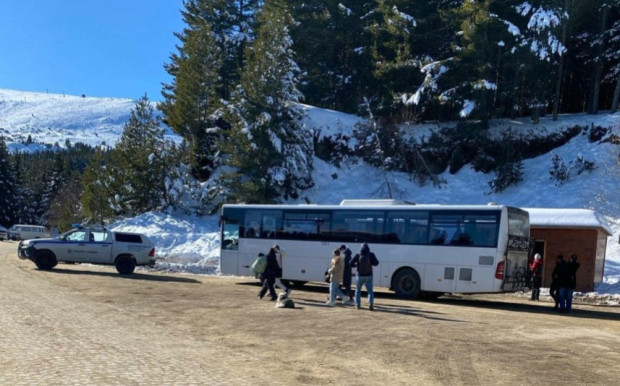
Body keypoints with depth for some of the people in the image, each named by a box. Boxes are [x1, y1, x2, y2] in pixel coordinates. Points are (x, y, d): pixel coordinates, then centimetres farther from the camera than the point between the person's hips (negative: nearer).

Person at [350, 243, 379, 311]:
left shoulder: (358, 255, -4)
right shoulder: (371, 255, -4)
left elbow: (351, 263, -8)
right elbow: (376, 263, -8)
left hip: (360, 275, 0)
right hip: (369, 275, 0)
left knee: (358, 290, 15)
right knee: (370, 290, 5)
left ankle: (358, 304, 14)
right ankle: (371, 303, -14)